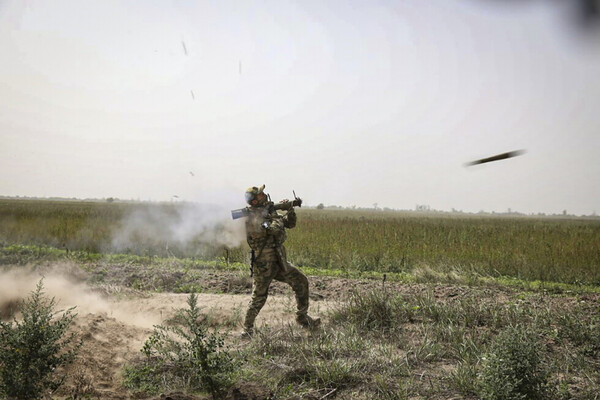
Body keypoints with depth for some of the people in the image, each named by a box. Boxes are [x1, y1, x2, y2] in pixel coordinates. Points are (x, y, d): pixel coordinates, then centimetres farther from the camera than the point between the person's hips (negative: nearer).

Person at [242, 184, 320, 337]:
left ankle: (302, 318, 18)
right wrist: (273, 215, -11)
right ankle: (247, 328, 13)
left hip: (279, 262, 8)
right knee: (259, 298, -3)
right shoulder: (252, 219, -18)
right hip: (263, 265, -8)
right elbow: (276, 229, -29)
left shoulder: (268, 213, 10)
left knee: (301, 281, 7)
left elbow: (290, 224, 16)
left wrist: (290, 210, -1)